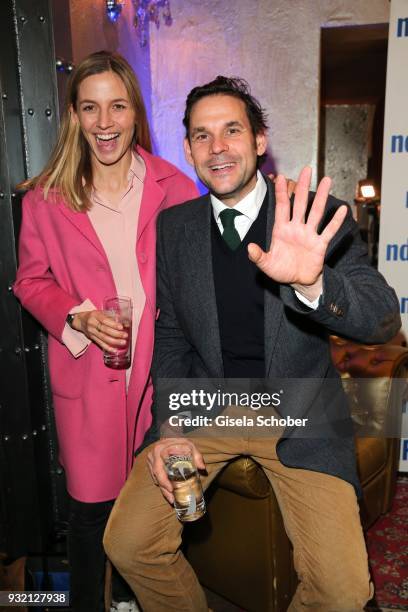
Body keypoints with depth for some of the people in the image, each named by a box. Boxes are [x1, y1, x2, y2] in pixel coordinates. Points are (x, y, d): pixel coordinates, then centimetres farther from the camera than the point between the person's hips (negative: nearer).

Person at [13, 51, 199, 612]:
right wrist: (79, 318, -12)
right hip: (87, 376, 0)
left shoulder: (175, 188, 0)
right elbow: (31, 282, 6)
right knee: (91, 507, 12)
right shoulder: (46, 198, -1)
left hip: (162, 370, 1)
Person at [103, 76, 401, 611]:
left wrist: (312, 283, -38)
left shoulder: (320, 218, -9)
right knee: (128, 544, -7)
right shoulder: (173, 225, 1)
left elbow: (384, 321, -16)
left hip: (300, 415, -2)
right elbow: (170, 335, 7)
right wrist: (170, 428, -6)